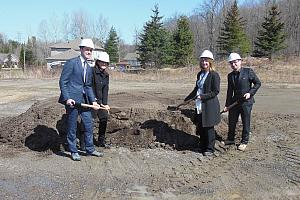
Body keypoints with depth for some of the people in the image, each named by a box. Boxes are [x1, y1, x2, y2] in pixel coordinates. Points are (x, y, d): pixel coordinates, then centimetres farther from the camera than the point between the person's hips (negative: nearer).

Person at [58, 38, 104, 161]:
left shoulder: (89, 68, 15)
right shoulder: (71, 63, -6)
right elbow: (62, 82, -9)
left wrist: (93, 101, 6)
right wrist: (67, 98, -18)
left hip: (84, 100, 7)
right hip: (72, 100, -7)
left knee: (89, 125, 10)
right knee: (72, 127, 4)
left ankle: (90, 149, 24)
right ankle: (73, 152, 18)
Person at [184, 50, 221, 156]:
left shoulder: (214, 75, -10)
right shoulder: (200, 74, 13)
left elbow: (216, 91, -14)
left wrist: (202, 96, -20)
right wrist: (186, 99, 23)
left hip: (209, 105, -7)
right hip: (199, 105, 7)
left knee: (209, 128, 2)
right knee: (200, 127, 12)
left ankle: (210, 149, 15)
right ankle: (203, 147, 25)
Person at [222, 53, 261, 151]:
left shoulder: (248, 71, -5)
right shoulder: (230, 76, 7)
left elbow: (258, 83, -1)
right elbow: (229, 91, 10)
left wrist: (250, 93, -14)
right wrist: (227, 105, 6)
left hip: (246, 102, -4)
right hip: (235, 101, 4)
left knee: (246, 123, 5)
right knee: (231, 121, 11)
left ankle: (244, 142, 20)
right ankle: (230, 139, 30)